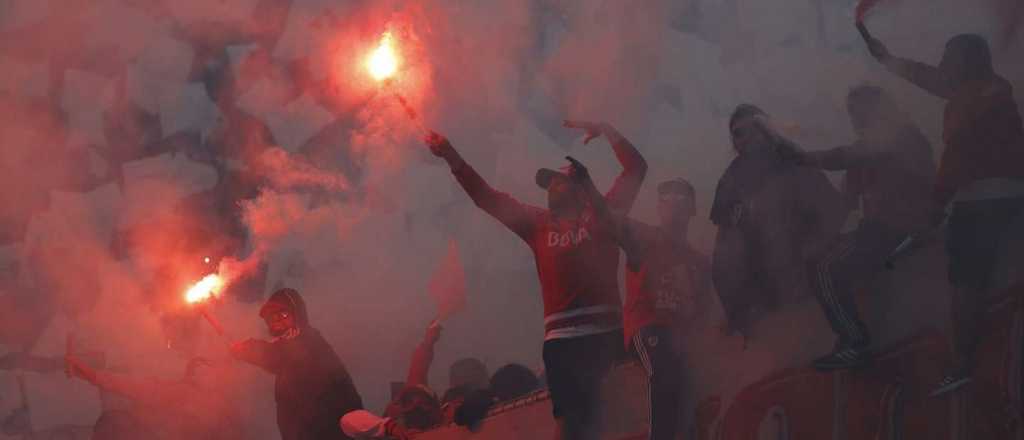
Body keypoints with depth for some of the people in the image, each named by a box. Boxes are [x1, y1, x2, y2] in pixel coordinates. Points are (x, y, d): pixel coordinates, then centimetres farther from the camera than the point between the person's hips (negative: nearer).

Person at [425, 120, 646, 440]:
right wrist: (452, 157, 15)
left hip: (605, 332, -2)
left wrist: (607, 132, 7)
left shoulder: (602, 215, 13)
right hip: (561, 335, 2)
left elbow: (636, 168, 12)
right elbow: (486, 198, 22)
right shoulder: (539, 224, 21)